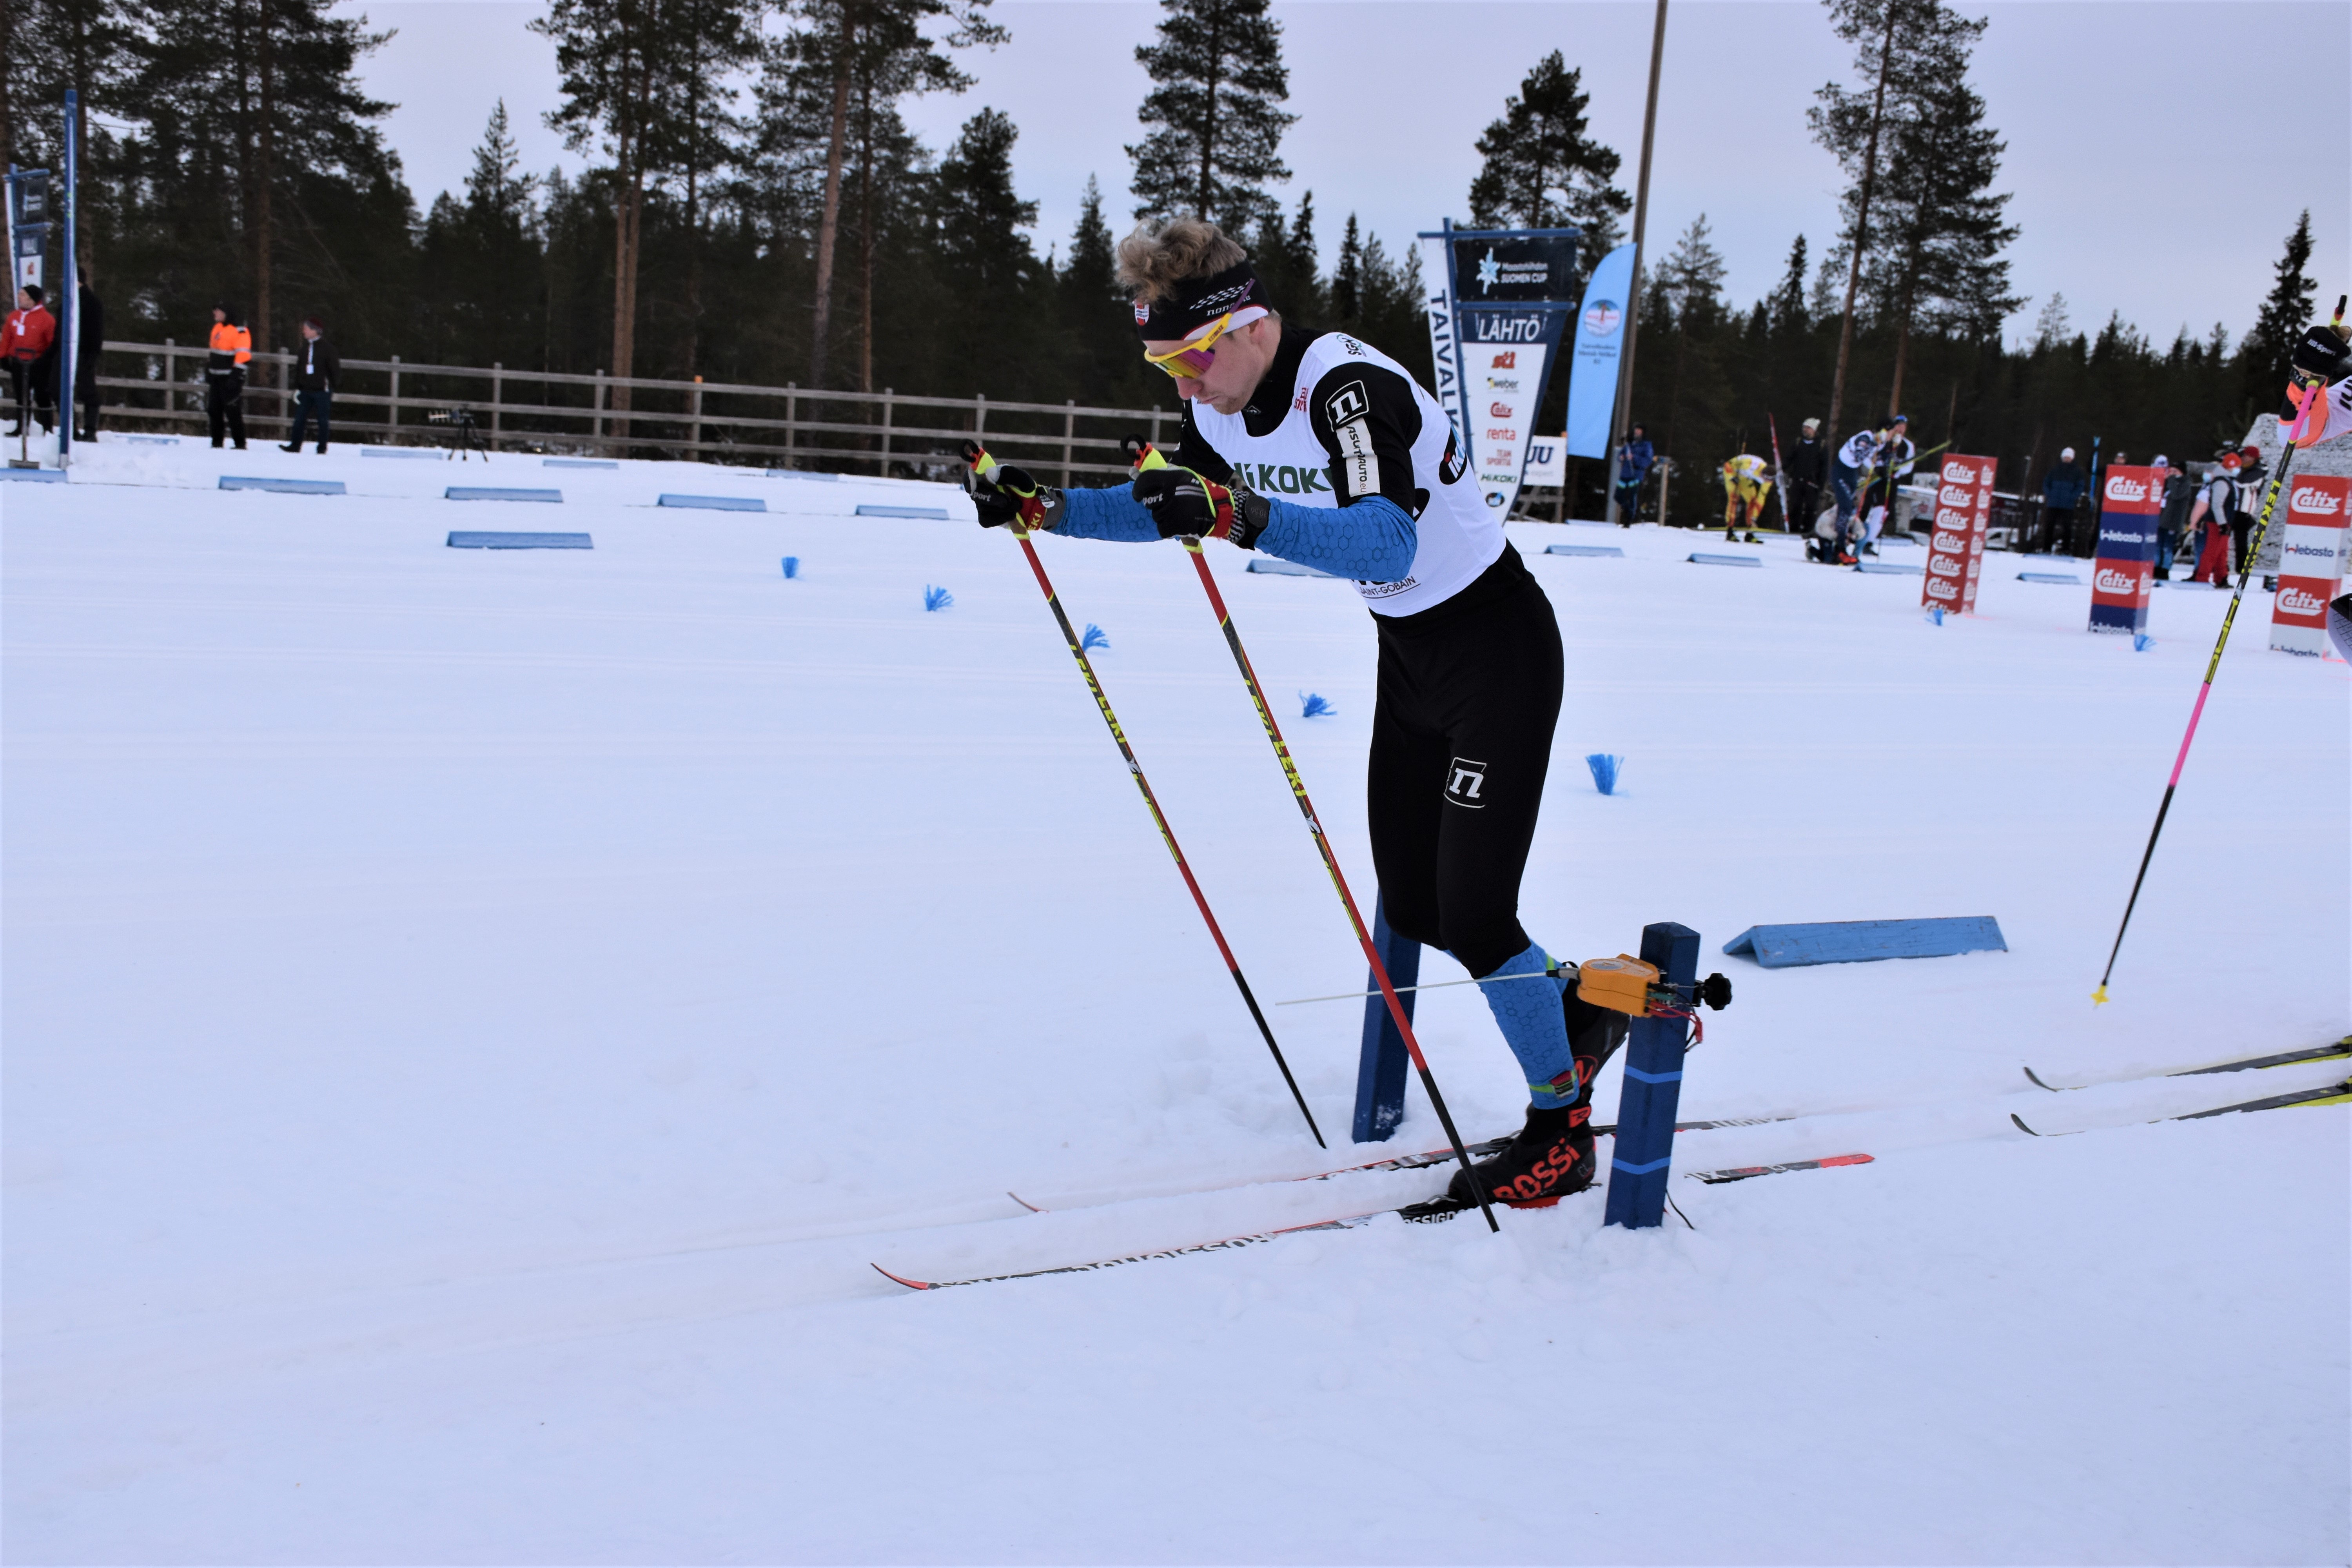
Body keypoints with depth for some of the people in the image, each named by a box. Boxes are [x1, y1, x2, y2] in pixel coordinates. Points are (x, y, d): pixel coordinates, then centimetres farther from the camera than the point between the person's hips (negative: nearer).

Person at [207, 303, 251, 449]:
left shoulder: (239, 331, -13)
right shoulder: (217, 328, 15)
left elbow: (243, 356, -19)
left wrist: (235, 376, -24)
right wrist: (208, 370, 24)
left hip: (230, 378, -9)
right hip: (216, 377, 9)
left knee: (233, 411, -11)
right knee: (214, 410, 11)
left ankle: (240, 444, -6)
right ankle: (216, 443, 19)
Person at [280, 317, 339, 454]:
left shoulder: (327, 348, -5)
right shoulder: (305, 348, 12)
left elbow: (336, 369, -4)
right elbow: (298, 369, 15)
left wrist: (332, 389, -5)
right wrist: (297, 388, 9)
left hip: (322, 391, -5)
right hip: (305, 390, 5)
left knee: (322, 419, 2)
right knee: (299, 418, 3)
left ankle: (322, 448, 10)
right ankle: (295, 446, 9)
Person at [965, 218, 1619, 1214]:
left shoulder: (1348, 386, -29)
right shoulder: (1225, 406, -3)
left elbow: (1386, 544, -43)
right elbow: (1169, 510, 13)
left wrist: (1241, 516, -55)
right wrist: (1042, 509, 0)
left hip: (1499, 647, -9)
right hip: (1409, 654, 9)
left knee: (1473, 910, -11)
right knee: (1411, 907, 11)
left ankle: (1560, 1133, 9)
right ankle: (1581, 1012, 34)